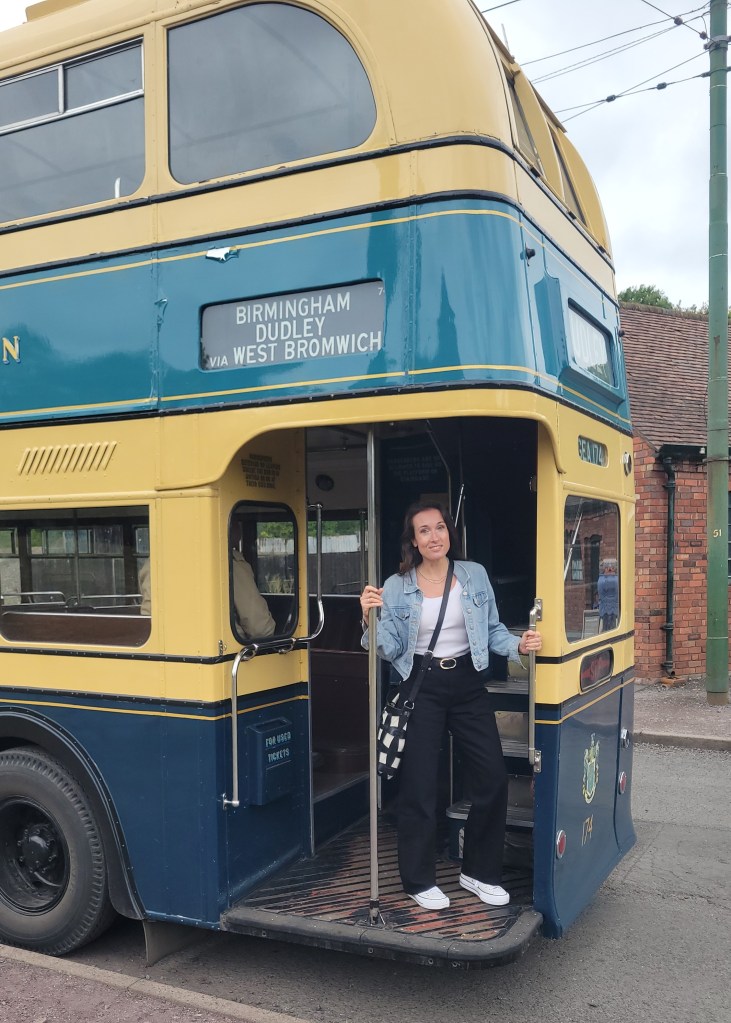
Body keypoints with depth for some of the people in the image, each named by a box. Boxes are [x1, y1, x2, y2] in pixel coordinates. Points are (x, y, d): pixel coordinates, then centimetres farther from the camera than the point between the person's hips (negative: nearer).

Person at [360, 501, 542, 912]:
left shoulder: (475, 575, 3)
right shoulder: (397, 587, -2)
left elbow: (493, 630, 8)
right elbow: (391, 650, -3)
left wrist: (519, 645, -10)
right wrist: (372, 618, -20)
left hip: (467, 683, 2)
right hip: (421, 687, -2)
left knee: (493, 777, 3)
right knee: (420, 786, 3)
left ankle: (480, 871, 24)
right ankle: (420, 880, 22)